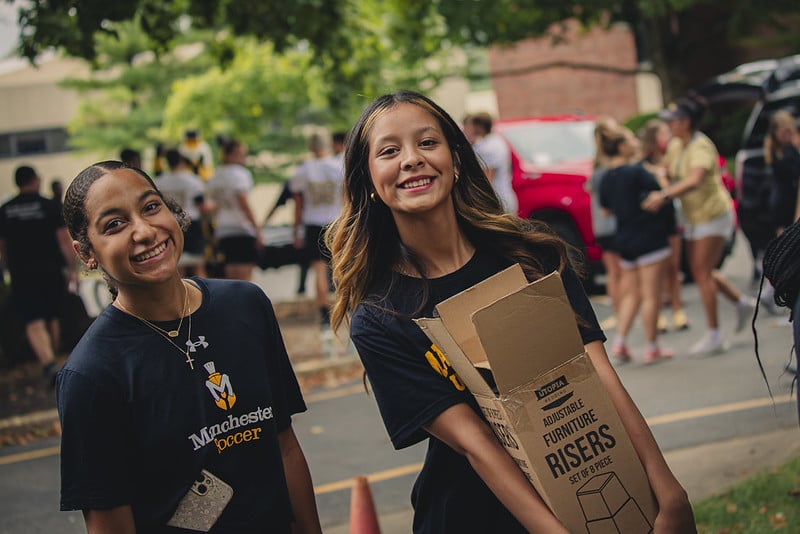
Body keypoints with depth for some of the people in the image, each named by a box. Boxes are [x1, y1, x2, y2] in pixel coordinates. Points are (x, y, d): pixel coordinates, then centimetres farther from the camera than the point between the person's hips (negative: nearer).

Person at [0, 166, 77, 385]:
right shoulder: (49, 206, -4)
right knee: (52, 318, 17)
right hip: (50, 270, 0)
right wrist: (72, 268, -2)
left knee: (33, 323, -4)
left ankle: (49, 363, -21)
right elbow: (63, 239, -7)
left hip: (21, 274, 0)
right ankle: (53, 357, 26)